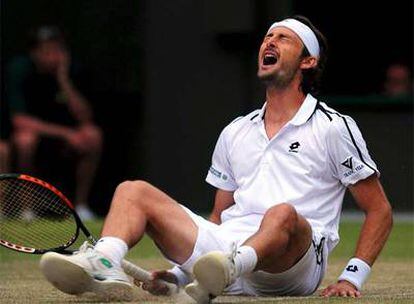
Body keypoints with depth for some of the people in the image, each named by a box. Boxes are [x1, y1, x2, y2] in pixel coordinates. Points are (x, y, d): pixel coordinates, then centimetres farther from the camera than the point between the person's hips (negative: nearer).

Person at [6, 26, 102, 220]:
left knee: (93, 136, -24)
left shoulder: (70, 70, -13)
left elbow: (85, 118, -18)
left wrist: (64, 81, -29)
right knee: (26, 140, -38)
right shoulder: (19, 70, -21)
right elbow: (20, 119, -28)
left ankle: (81, 203, -13)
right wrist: (65, 133, -34)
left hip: (59, 126, 3)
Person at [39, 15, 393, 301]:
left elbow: (380, 210, 7)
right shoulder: (235, 133, 25)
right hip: (227, 247, 5)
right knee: (134, 191, -6)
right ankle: (103, 265, -37)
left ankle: (225, 272, -68)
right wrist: (179, 273, 13)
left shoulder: (334, 127, 8)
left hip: (292, 268, -5)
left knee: (282, 214, -38)